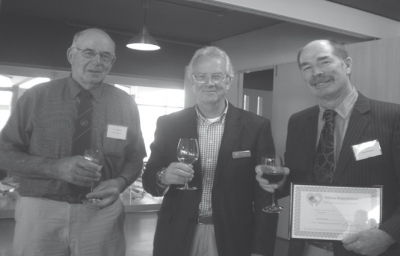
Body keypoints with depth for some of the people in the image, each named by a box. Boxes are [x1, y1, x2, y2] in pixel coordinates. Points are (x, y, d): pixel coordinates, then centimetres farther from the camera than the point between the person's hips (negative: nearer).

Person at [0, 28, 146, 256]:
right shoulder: (36, 98, -1)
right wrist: (56, 168, -17)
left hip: (101, 211, 1)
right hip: (40, 211, 0)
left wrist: (119, 183, -15)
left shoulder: (125, 104, 3)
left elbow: (135, 159, 6)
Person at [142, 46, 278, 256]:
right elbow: (148, 178, 2)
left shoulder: (256, 127, -6)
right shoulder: (168, 124, -1)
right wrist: (163, 176, -20)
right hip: (177, 239, 2)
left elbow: (266, 194, -5)